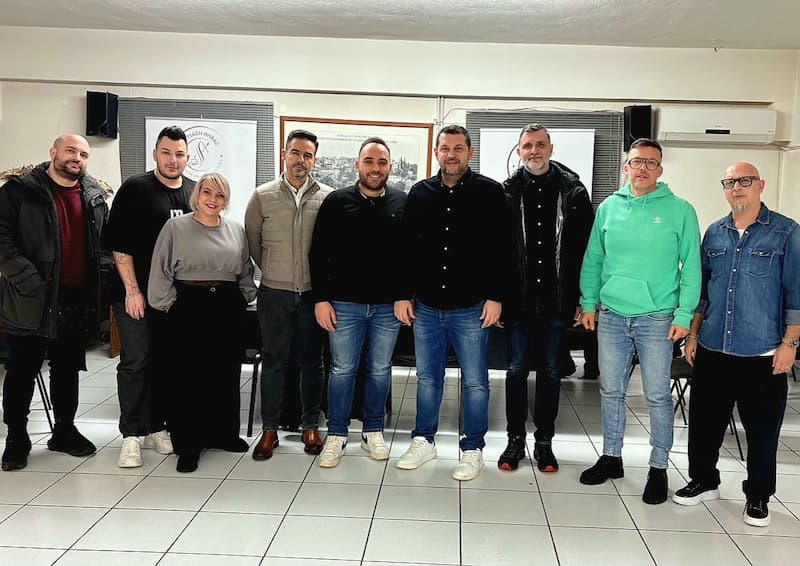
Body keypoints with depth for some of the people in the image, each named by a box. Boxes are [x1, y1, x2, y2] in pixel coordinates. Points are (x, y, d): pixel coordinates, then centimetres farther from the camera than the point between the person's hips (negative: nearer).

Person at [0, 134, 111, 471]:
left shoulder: (95, 196, 9)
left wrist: (103, 271, 3)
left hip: (77, 300, 4)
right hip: (32, 300, -4)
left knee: (68, 369, 15)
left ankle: (64, 430, 29)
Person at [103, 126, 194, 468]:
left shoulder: (195, 193, 9)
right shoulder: (135, 189, -3)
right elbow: (119, 244, -7)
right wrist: (132, 290, -12)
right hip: (137, 294, -4)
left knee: (166, 362, 10)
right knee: (135, 361, -1)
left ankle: (156, 427, 22)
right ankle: (132, 434, 7)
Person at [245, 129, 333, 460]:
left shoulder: (328, 198, -2)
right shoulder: (263, 196, 0)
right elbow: (253, 243, 9)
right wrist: (275, 272, 12)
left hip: (313, 293, 0)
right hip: (274, 293, 0)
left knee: (311, 361, 10)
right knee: (273, 361, 7)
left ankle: (311, 426, 23)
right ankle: (269, 429, 19)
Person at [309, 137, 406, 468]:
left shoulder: (404, 204, 2)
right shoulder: (336, 202, 0)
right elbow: (319, 254, 0)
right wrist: (321, 298, -5)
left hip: (388, 305, 1)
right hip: (344, 304, -1)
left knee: (380, 370, 12)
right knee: (342, 369, 7)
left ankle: (373, 431, 27)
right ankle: (336, 435, 21)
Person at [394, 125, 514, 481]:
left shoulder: (489, 192, -4)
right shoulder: (419, 194, 6)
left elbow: (503, 249, -5)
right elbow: (406, 249, 9)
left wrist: (496, 296, -10)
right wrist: (403, 295, 5)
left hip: (471, 308, -3)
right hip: (426, 306, 4)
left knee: (475, 382, 7)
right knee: (427, 378, 15)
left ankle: (473, 450, 21)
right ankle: (424, 441, 31)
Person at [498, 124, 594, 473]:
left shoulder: (573, 192, 2)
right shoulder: (508, 192, 2)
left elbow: (586, 248, 2)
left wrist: (583, 298, -2)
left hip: (557, 300, 0)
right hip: (519, 298, 0)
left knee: (550, 371, 10)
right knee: (517, 369, 8)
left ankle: (544, 442, 22)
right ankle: (515, 440, 21)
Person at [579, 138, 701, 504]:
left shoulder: (679, 210, -3)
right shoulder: (608, 207, 6)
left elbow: (691, 266, -3)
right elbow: (593, 260, 10)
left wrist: (684, 314, -9)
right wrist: (589, 303, 5)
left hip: (657, 319, -3)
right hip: (611, 316, 3)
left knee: (657, 397, 4)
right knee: (611, 391, 13)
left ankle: (659, 468, 19)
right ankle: (611, 458, 28)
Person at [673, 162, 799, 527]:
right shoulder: (714, 233, 9)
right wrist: (693, 334, 11)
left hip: (762, 355, -4)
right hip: (711, 350, 4)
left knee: (762, 429, 7)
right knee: (704, 421, 11)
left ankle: (758, 496, 24)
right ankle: (703, 481, 30)